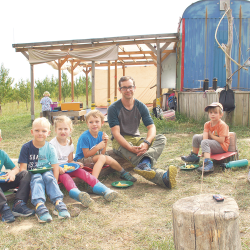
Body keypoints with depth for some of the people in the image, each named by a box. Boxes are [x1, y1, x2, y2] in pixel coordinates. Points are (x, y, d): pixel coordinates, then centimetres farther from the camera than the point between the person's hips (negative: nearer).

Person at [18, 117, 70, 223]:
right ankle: (39, 205, -54)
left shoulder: (50, 148, 1)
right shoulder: (26, 147, -1)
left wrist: (54, 183, -15)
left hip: (47, 172, 1)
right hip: (32, 174, -1)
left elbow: (55, 166, -3)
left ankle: (58, 203, -44)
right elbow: (23, 168, -5)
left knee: (48, 176, -32)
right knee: (37, 179, -33)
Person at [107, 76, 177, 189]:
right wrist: (131, 148, -35)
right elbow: (116, 133, -17)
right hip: (120, 142, -4)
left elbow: (151, 127, -7)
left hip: (136, 139, 5)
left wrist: (146, 143, -30)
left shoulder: (141, 106, 3)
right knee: (133, 154, -39)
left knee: (161, 138, -21)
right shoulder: (113, 108, -8)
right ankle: (163, 177, -62)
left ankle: (145, 163, -53)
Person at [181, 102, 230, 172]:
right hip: (212, 143, 8)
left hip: (222, 146, -8)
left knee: (204, 142, -32)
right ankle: (194, 156, 21)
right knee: (196, 137, 5)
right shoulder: (207, 124, 1)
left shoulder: (222, 125, -18)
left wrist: (211, 135, -14)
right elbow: (205, 136, -13)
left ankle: (208, 164, -48)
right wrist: (205, 149, -29)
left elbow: (221, 140, -25)